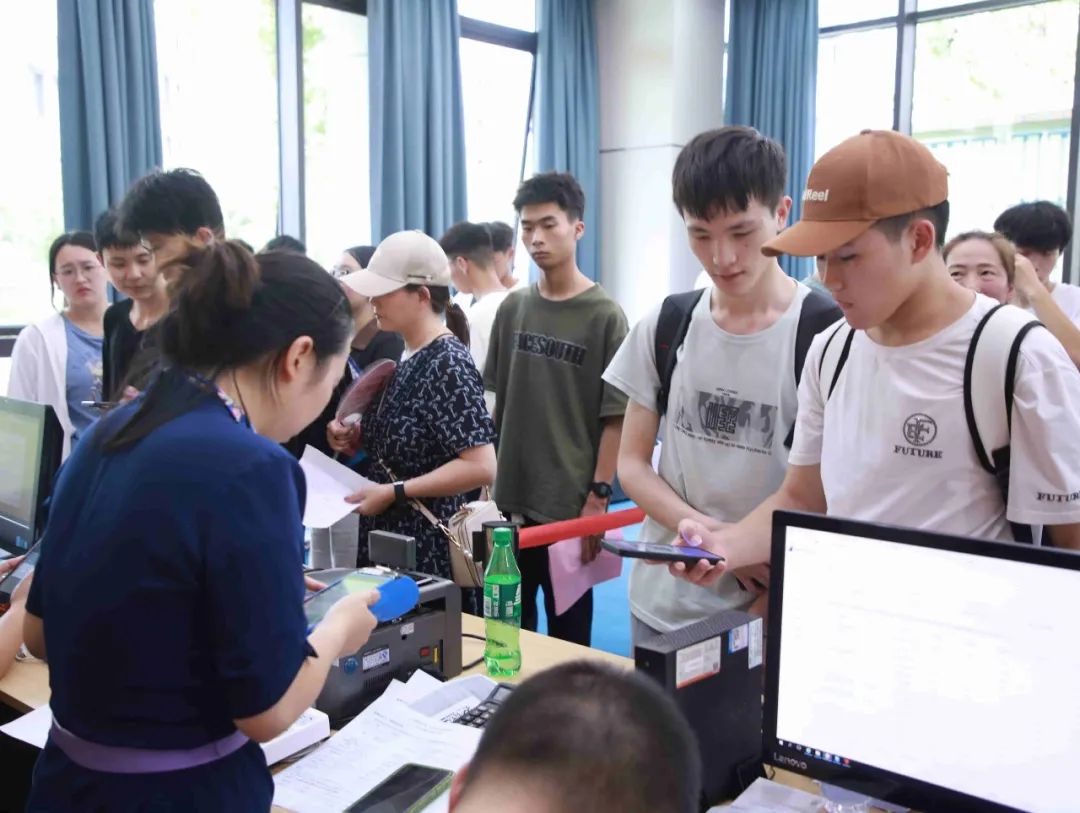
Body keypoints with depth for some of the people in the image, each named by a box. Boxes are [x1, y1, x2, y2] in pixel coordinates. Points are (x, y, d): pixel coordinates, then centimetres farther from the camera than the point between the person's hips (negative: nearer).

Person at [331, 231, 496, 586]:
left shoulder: (448, 363, -18)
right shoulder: (404, 356, 7)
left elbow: (481, 466, -24)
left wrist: (395, 492, -22)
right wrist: (355, 438, 1)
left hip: (429, 550, -8)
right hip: (386, 540, 8)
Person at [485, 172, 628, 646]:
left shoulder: (604, 316, -8)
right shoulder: (513, 309, 6)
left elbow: (616, 416, -9)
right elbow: (495, 402, 12)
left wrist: (598, 497, -13)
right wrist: (488, 480, 8)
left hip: (570, 504, -5)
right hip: (510, 497, 5)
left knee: (568, 628, 9)